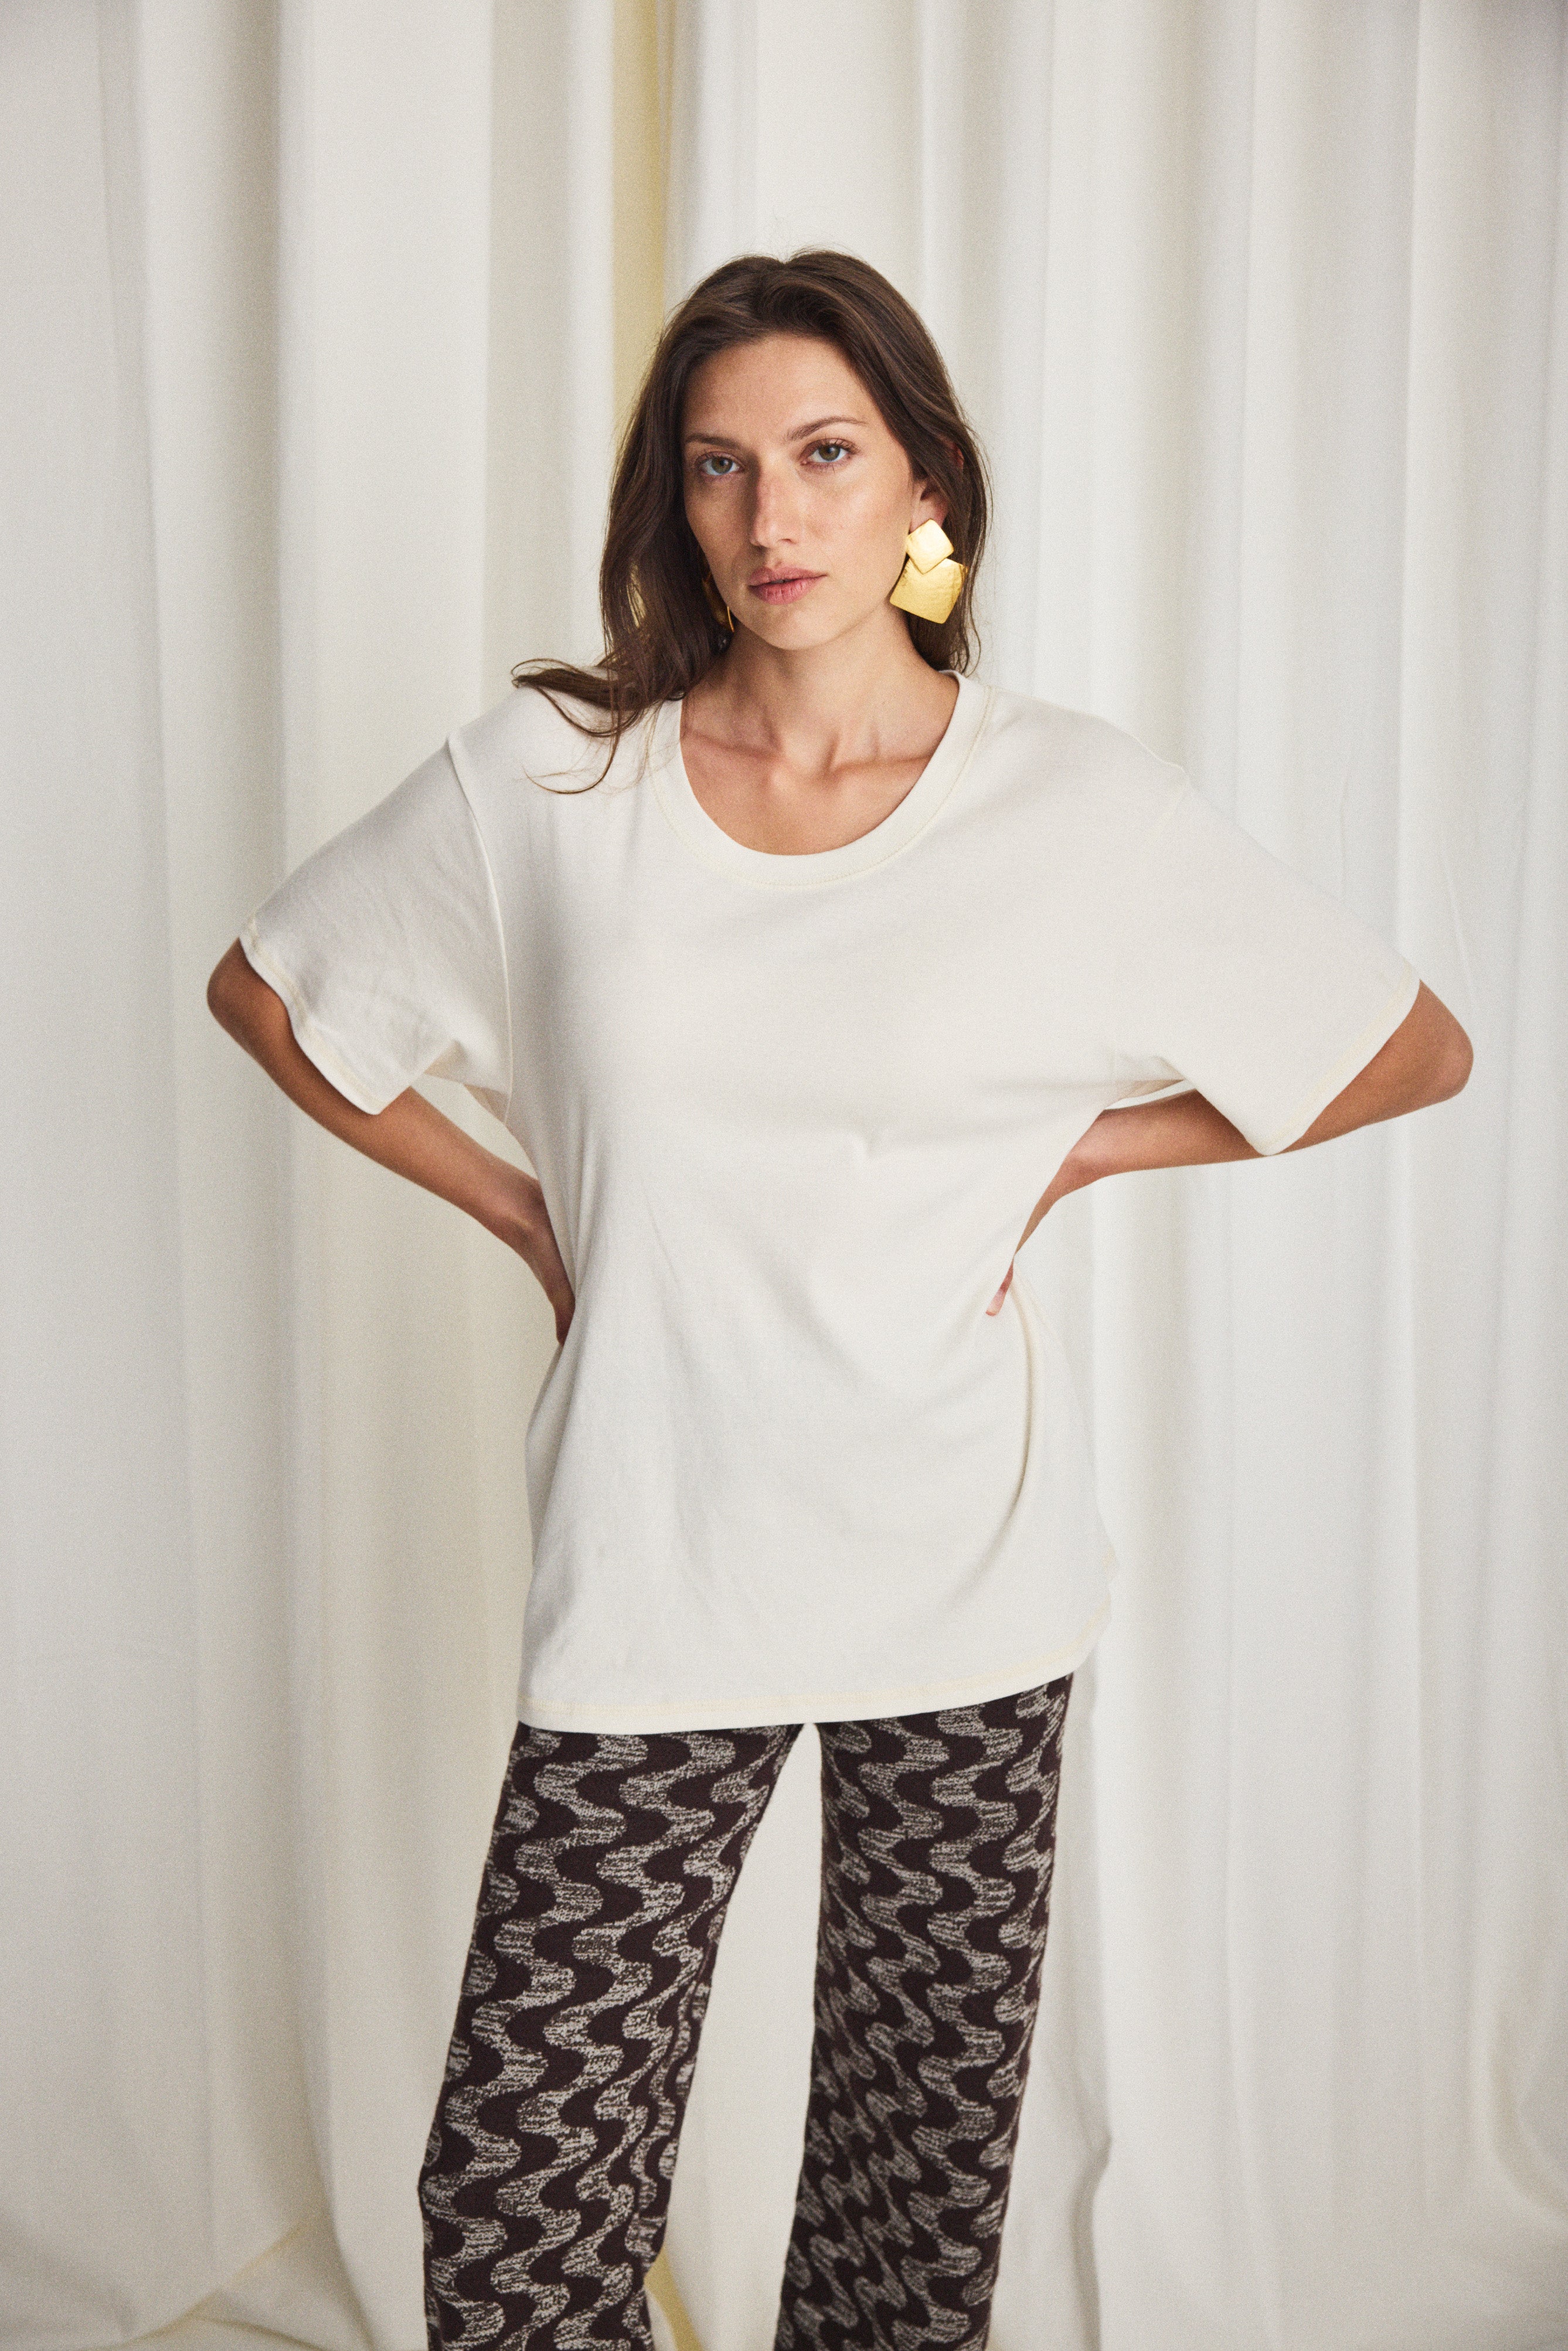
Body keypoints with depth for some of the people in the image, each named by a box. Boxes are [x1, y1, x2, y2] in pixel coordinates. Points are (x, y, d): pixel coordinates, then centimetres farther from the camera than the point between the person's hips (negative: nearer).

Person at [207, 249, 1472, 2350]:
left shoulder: (1078, 802, -3)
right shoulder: (545, 778, -2)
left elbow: (1420, 1051, 5)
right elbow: (264, 991, 12)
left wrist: (1071, 1148, 1)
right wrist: (526, 1206, 5)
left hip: (963, 1566, 0)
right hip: (654, 1567, 0)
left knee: (924, 2177, 15)